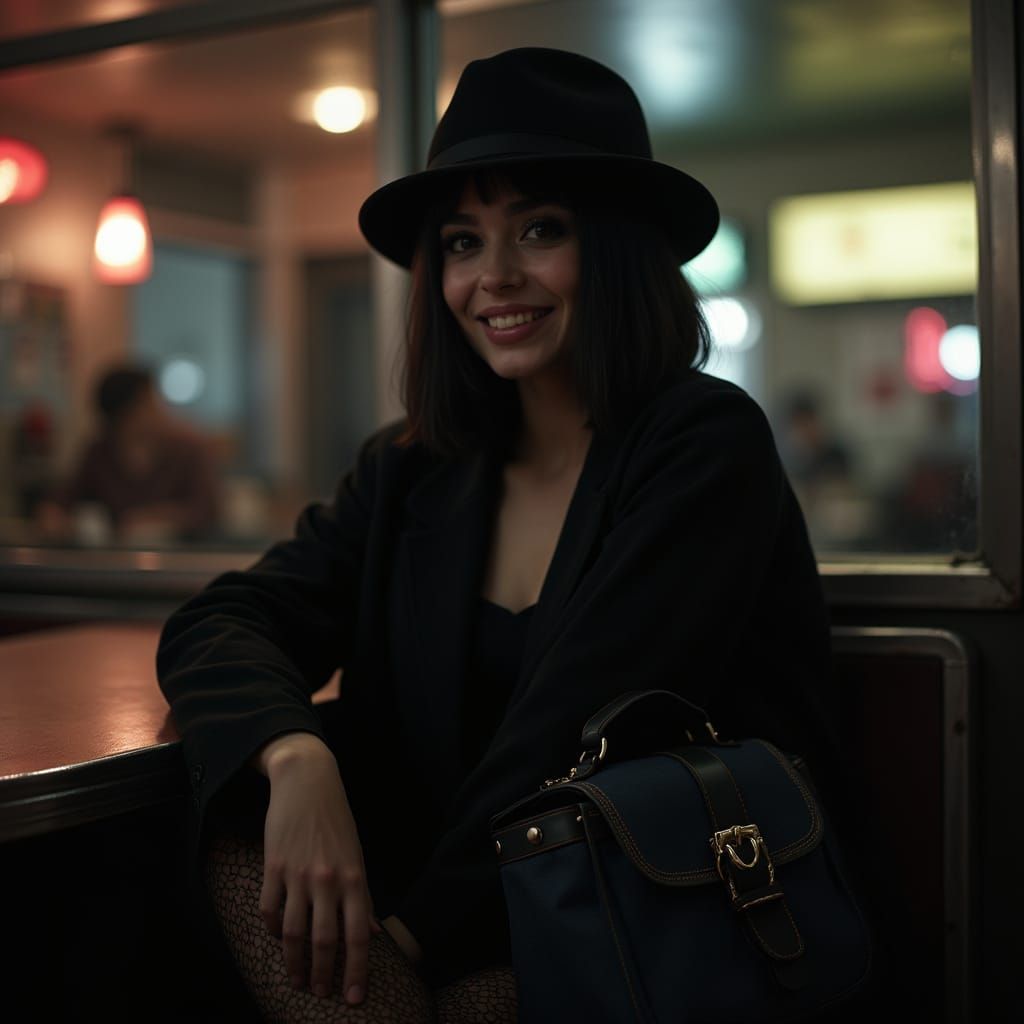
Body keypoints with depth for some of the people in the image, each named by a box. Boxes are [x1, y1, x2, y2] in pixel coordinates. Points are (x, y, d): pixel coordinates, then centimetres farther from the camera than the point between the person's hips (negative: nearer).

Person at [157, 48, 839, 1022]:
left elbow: (573, 732, -18)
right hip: (485, 915, 5)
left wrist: (420, 926, -20)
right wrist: (295, 756, -25)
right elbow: (213, 624, -4)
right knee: (245, 806, -18)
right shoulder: (411, 472, 6)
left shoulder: (705, 443, -10)